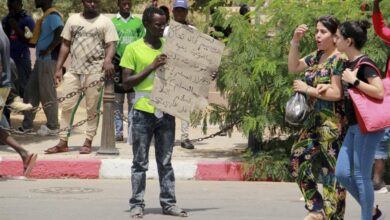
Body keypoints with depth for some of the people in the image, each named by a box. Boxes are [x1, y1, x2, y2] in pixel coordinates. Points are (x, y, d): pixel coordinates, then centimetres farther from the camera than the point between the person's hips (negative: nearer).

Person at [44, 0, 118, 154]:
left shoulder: (105, 22, 1)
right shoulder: (73, 20, 11)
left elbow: (111, 44, -7)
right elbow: (65, 45, 13)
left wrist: (108, 60, -28)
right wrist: (58, 68, 7)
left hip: (95, 72, -3)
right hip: (74, 71, 3)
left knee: (92, 109, 1)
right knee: (67, 106, 2)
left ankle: (88, 142, 8)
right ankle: (63, 142, 7)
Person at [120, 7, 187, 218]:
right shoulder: (133, 49, -2)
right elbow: (126, 82, -6)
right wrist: (151, 67, -15)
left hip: (166, 111, 4)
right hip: (143, 112, -4)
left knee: (165, 161, 9)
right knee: (140, 162, 2)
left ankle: (169, 203, 12)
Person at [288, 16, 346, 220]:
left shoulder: (338, 59, -13)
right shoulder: (317, 56, 12)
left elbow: (336, 93, -19)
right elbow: (293, 67, 18)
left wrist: (307, 89, -13)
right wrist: (295, 42, 6)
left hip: (332, 123, -9)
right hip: (314, 120, 9)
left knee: (332, 170, -6)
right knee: (298, 161, 8)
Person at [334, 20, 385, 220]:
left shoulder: (364, 64, -14)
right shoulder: (347, 64, 11)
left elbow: (379, 92, -24)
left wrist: (354, 81, -20)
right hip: (353, 126, 9)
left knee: (361, 175, -5)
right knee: (342, 173, 8)